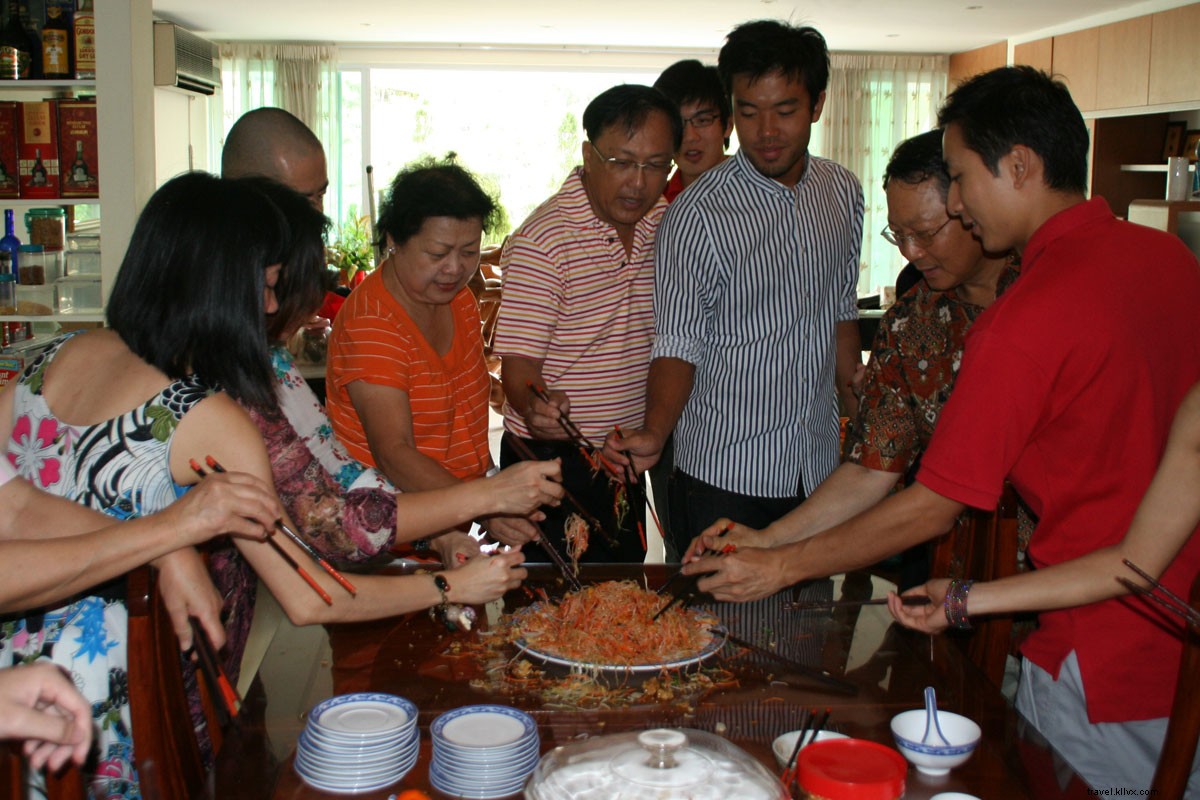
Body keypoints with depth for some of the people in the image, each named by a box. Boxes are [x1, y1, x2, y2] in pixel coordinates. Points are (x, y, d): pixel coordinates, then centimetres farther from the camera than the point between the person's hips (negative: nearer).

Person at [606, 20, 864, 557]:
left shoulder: (843, 193, 4)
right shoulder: (696, 215, -14)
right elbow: (678, 346, -14)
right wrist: (654, 435, -30)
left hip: (821, 468, 5)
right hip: (723, 477, -5)